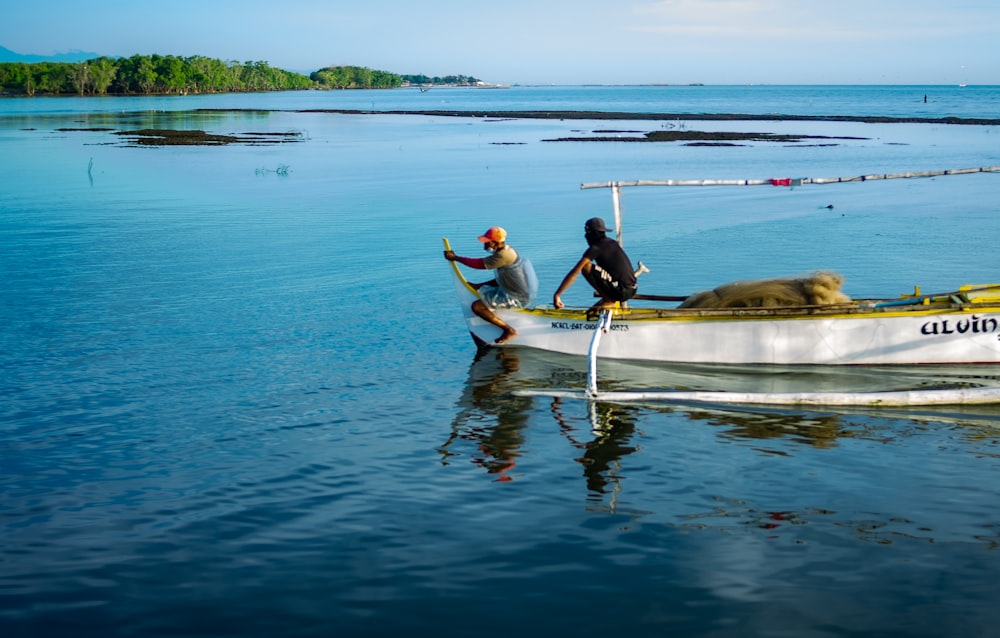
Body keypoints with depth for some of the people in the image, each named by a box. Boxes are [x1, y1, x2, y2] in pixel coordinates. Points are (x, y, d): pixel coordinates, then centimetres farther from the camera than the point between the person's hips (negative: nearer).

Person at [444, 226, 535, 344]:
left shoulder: (503, 255, -23)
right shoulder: (506, 250, 9)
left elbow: (479, 264, -19)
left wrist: (455, 258, -10)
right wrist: (478, 285, 12)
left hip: (517, 299, -11)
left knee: (477, 306, -15)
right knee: (483, 290, 27)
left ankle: (509, 330, -10)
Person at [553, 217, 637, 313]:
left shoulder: (595, 248, -8)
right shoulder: (612, 243, 15)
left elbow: (574, 273, -11)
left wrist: (557, 295, -10)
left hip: (621, 291, -8)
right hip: (632, 290, 8)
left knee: (586, 267, -11)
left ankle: (609, 300, -3)